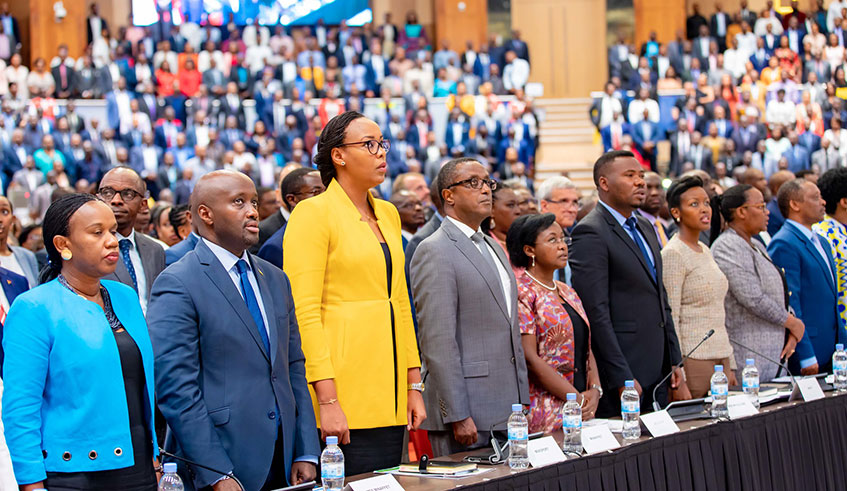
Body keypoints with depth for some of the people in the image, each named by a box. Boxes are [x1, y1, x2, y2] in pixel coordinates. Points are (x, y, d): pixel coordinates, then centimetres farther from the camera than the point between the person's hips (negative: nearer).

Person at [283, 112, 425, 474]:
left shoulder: (388, 214, 17)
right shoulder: (313, 213, -6)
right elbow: (304, 311, -13)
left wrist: (414, 385, 13)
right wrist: (327, 400, -19)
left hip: (390, 397, 7)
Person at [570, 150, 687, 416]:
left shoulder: (645, 228, 17)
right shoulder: (591, 233, -11)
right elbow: (596, 312, -17)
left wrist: (675, 362, 16)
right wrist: (622, 378, -19)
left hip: (657, 370, 8)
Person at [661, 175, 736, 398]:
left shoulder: (705, 251, 15)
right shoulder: (673, 254, -9)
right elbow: (670, 318, -13)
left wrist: (731, 365, 17)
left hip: (720, 357, 8)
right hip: (694, 360, -8)